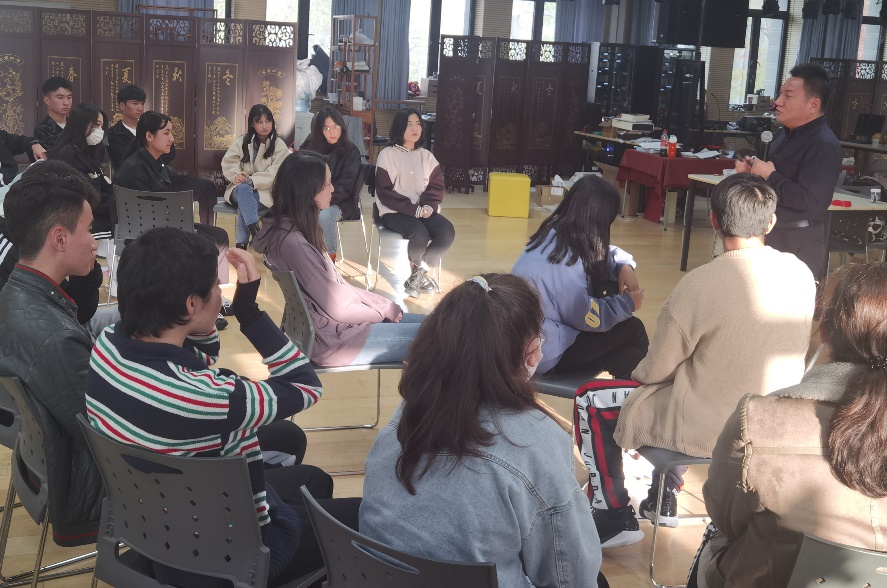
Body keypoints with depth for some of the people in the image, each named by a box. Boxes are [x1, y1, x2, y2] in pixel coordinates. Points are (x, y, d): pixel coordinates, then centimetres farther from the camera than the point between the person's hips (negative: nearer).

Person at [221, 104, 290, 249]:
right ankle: (255, 233, -44)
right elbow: (227, 163, 2)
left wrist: (251, 180, -24)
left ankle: (241, 244, -30)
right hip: (241, 189, 2)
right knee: (243, 189, -36)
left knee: (244, 203, -34)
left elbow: (275, 174, -12)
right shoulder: (241, 142, 7)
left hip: (265, 191, -2)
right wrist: (237, 175, -21)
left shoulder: (279, 145, -2)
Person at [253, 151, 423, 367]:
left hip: (331, 323, 10)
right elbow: (338, 307, -20)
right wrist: (386, 309, -5)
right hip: (333, 339, -10)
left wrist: (381, 303, 3)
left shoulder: (294, 229, 5)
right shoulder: (292, 242, -25)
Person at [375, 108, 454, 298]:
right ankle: (420, 273, -2)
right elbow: (385, 192, -8)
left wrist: (428, 206, -14)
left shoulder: (427, 156, 12)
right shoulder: (387, 155, -2)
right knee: (420, 234, -33)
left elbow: (436, 186, 9)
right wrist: (413, 209, -17)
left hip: (423, 211, 5)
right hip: (395, 212, -4)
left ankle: (418, 274, -9)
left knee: (447, 231, -25)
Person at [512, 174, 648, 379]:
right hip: (544, 352, -9)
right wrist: (628, 303, -3)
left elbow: (602, 254, 15)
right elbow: (589, 318, -19)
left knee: (611, 289, 5)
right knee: (633, 329, -3)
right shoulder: (563, 264, -29)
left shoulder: (554, 234, -2)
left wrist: (624, 266, -5)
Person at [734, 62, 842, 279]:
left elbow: (810, 201, -30)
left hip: (799, 242, -9)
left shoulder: (824, 145, -20)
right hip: (771, 232, 9)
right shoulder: (785, 134, 11)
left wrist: (770, 175, -20)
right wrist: (751, 170, 3)